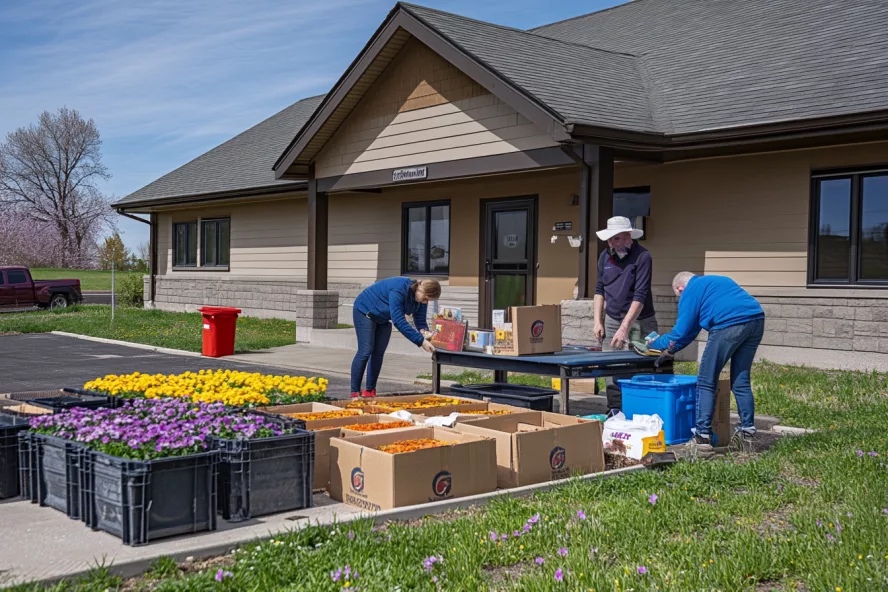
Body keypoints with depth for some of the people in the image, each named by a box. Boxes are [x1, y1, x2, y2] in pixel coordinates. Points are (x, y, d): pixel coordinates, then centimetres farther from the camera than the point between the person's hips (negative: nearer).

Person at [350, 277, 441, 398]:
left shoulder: (421, 300, -13)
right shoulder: (399, 290, -38)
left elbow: (420, 320, -9)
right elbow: (399, 321, -41)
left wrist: (424, 330, -35)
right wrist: (421, 341, -43)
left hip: (383, 318, 8)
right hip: (365, 310, -8)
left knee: (378, 353, 2)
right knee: (365, 351, -13)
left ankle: (370, 391, 9)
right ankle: (355, 392, -9)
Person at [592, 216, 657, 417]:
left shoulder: (642, 257, -14)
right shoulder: (605, 256, 3)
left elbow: (640, 296, -21)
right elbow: (599, 290, 12)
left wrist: (625, 327, -27)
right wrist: (598, 321, 3)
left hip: (639, 321, -5)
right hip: (612, 320, 5)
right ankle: (614, 411, 6)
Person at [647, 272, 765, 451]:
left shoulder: (690, 292, 9)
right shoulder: (715, 281, 34)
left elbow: (681, 332, 7)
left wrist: (656, 344, 23)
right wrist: (672, 349, 39)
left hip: (730, 325, -8)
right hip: (757, 321, 8)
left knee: (706, 382, 3)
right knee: (741, 381, 18)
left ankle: (703, 435, 0)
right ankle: (747, 431, 19)